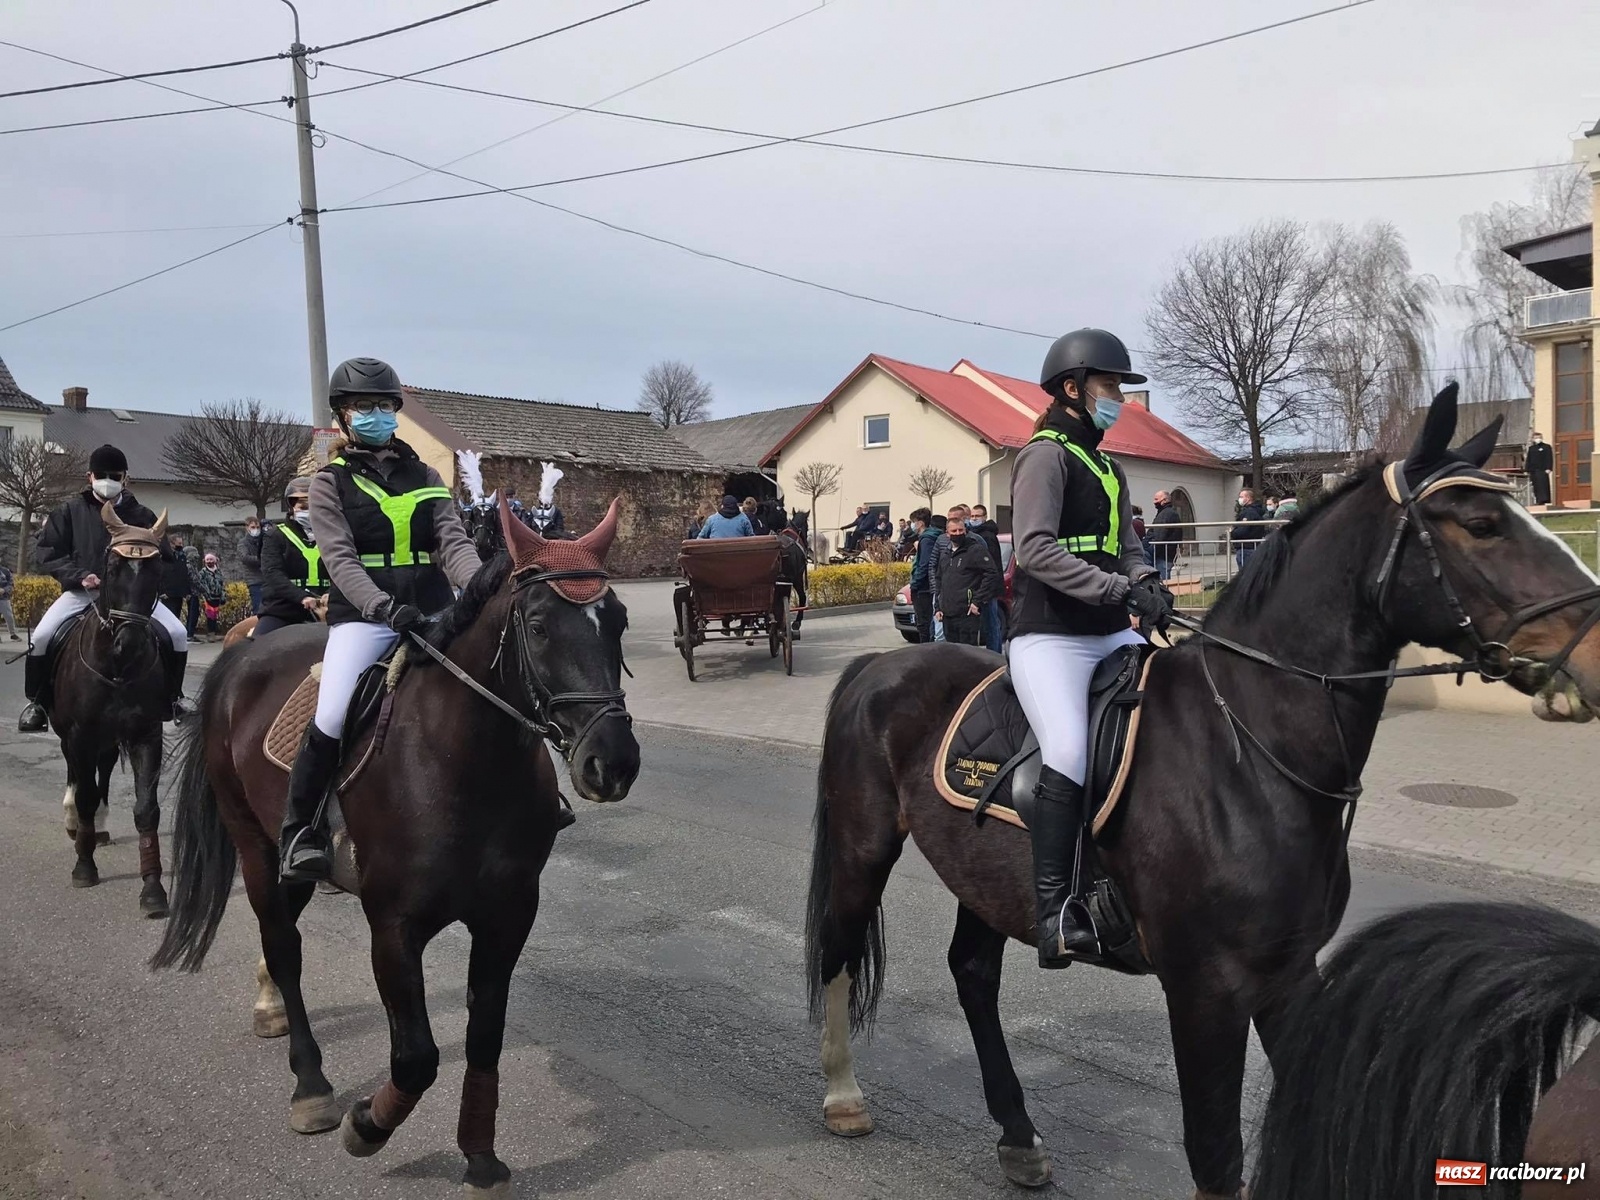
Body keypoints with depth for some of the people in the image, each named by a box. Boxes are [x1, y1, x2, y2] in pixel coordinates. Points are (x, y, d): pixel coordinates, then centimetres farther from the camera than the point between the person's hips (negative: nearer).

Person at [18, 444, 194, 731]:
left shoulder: (141, 515, 5)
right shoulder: (72, 510, 2)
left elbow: (163, 557, 9)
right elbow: (46, 550, 2)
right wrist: (79, 575, -12)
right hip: (82, 590, -1)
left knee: (178, 633, -15)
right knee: (42, 635, -22)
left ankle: (173, 696, 7)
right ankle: (36, 701, 1)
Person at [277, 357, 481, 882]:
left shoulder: (426, 478, 15)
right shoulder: (331, 483, 7)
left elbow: (454, 544, 2)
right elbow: (340, 559, -7)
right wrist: (383, 606, -26)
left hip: (432, 615, 4)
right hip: (363, 617, -3)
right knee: (332, 718, -24)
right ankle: (297, 829, -4)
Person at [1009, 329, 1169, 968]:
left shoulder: (1109, 468, 22)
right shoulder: (1046, 455, -5)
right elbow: (1035, 549, -17)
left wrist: (1145, 582, -1)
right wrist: (1117, 588, -23)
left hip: (1113, 635, 9)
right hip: (1050, 637, -9)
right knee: (1069, 752, -26)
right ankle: (1055, 908, -20)